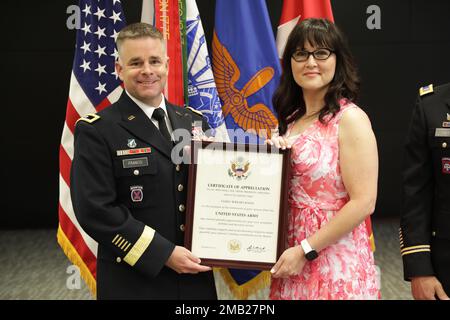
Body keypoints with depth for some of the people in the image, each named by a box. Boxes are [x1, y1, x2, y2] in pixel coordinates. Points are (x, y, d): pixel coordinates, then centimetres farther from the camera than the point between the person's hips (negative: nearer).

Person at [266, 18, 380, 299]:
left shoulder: (350, 119, -12)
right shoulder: (291, 118, 9)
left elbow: (363, 202, -17)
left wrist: (305, 250, -16)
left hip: (336, 265, -6)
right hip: (292, 258, 7)